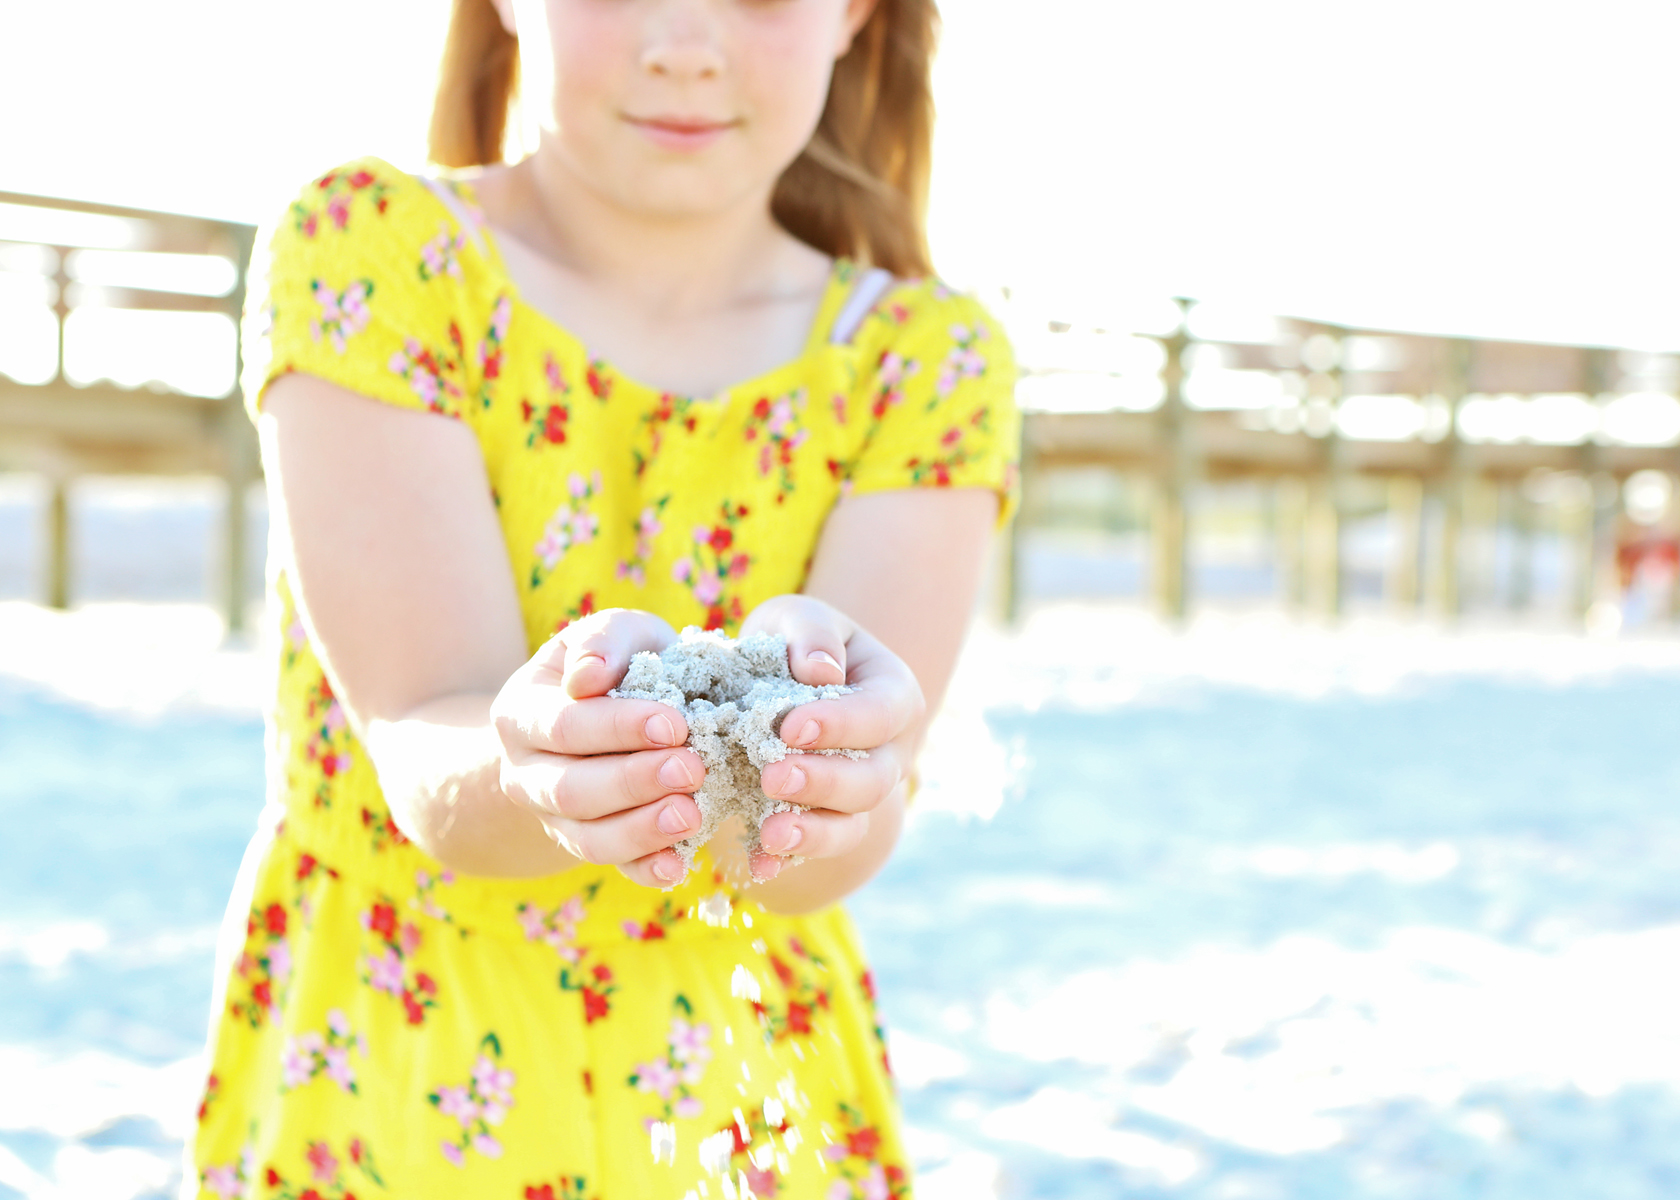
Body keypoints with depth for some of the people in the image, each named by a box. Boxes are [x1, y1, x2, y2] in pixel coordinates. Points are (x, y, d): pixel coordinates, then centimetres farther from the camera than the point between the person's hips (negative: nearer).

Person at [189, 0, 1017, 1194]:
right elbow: (422, 756, -21)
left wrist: (806, 752, -40)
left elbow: (841, 842, -19)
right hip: (381, 1089, -1)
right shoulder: (372, 247, -11)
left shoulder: (928, 360, -5)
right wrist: (540, 770, -41)